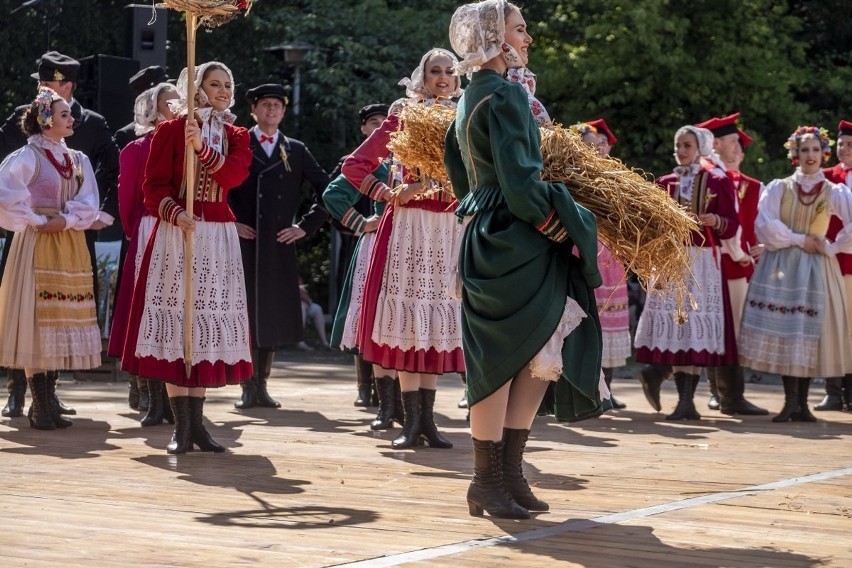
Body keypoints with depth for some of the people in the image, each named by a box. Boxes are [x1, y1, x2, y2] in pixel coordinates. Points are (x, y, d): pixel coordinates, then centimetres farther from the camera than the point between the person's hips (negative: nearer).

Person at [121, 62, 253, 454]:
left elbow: (235, 175, -9)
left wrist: (202, 147, -22)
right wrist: (175, 214, -19)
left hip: (218, 237, 4)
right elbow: (153, 185, -3)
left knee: (209, 322, 3)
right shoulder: (171, 129, 1)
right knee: (175, 316, -7)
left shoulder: (236, 136, 12)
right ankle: (182, 425, -5)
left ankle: (196, 421, 8)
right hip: (177, 233, -4)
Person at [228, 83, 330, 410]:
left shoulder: (296, 151, 12)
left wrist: (306, 225, 4)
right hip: (245, 242, -3)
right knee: (246, 314, -4)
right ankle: (248, 388, 2)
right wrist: (230, 222, -5)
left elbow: (326, 188, 13)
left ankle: (262, 385, 13)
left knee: (274, 316, 4)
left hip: (279, 245, 3)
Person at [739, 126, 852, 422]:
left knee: (811, 330, -3)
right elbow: (765, 225, -7)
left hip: (815, 268, 0)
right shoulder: (778, 188, 5)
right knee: (784, 330, -6)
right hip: (781, 266, 0)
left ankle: (802, 403, 5)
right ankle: (791, 401, -2)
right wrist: (800, 239, -9)